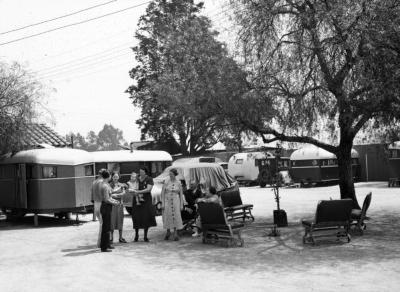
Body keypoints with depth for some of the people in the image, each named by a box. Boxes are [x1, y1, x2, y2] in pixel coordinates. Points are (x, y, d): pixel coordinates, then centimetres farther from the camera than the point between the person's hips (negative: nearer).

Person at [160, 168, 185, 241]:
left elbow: (181, 194, 3)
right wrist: (162, 203, -8)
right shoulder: (166, 181, -4)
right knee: (167, 217, 5)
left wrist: (181, 205, -1)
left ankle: (175, 233, 4)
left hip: (175, 201, 0)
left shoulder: (178, 183, -1)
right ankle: (168, 232, 26)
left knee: (176, 216, -5)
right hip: (167, 200, 0)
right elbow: (162, 193, -3)